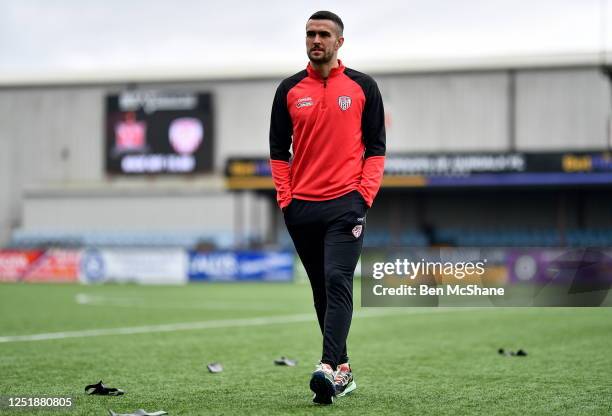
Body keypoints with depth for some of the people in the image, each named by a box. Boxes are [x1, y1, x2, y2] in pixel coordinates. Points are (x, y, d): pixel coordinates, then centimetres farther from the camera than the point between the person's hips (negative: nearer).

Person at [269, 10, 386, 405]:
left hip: (346, 204, -3)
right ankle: (342, 367, 16)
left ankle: (330, 368, -24)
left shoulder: (362, 87, 4)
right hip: (301, 207, 4)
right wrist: (285, 198, 2)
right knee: (321, 289, 8)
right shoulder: (289, 90, 9)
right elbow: (279, 149, 12)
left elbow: (376, 147, 4)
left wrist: (366, 194, -7)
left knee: (338, 282, -16)